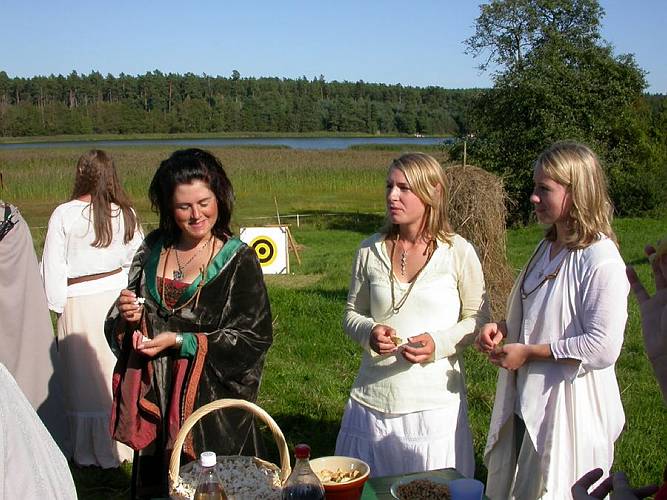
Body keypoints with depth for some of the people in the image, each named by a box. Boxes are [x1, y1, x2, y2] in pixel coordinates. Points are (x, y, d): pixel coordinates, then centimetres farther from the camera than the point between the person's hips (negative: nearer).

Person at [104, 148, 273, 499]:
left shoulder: (239, 260, -9)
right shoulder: (154, 249, 5)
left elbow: (254, 338, -13)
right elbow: (119, 330, 13)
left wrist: (181, 342, -18)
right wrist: (129, 318, -10)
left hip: (213, 403, -4)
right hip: (155, 400, 4)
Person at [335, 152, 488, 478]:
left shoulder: (458, 252, -5)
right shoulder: (370, 251, 2)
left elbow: (478, 320, 1)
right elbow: (352, 314, 11)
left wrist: (439, 342, -16)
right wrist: (370, 332, -11)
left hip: (434, 403, -2)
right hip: (373, 400, 3)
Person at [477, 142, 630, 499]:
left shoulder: (601, 261, -20)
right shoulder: (548, 248, 8)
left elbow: (603, 348, -25)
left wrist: (527, 352, -19)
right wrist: (504, 328, 1)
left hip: (569, 411, -9)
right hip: (527, 403, 9)